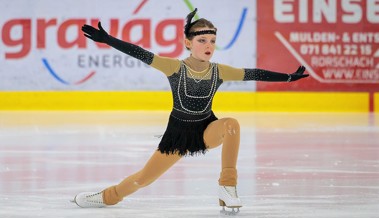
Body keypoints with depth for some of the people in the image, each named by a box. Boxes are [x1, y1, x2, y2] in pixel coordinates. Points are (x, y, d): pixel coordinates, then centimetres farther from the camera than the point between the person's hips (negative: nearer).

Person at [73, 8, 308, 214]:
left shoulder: (220, 71, -9)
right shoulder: (175, 67, -16)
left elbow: (253, 74, -3)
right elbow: (140, 54, -21)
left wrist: (289, 77, -3)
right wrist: (106, 39, -28)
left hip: (208, 130, 1)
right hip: (178, 132, -1)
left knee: (231, 124, -32)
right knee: (143, 178, 2)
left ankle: (228, 187, -21)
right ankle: (108, 196, 34)